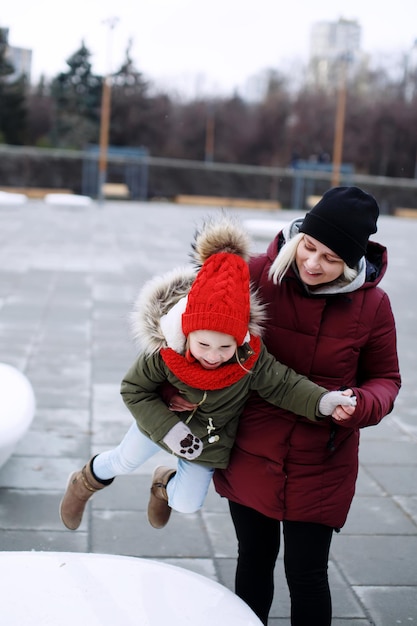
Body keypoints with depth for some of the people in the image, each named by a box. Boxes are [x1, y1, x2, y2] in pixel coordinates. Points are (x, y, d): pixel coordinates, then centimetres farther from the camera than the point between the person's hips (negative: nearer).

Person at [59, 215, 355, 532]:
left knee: (186, 503, 14)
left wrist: (321, 401, -44)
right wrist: (168, 428, -32)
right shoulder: (164, 351, -37)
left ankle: (165, 484, 52)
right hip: (162, 420, -1)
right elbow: (134, 390, -23)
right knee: (124, 462, 21)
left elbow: (282, 384, -26)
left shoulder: (252, 358, -37)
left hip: (209, 440, 1)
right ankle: (85, 482, 57)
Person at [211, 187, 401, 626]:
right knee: (254, 558, 18)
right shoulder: (259, 274, -13)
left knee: (305, 573, 5)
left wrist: (362, 405, -20)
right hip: (251, 454, 2)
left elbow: (385, 378, 3)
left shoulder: (371, 305, -11)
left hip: (320, 465, -1)